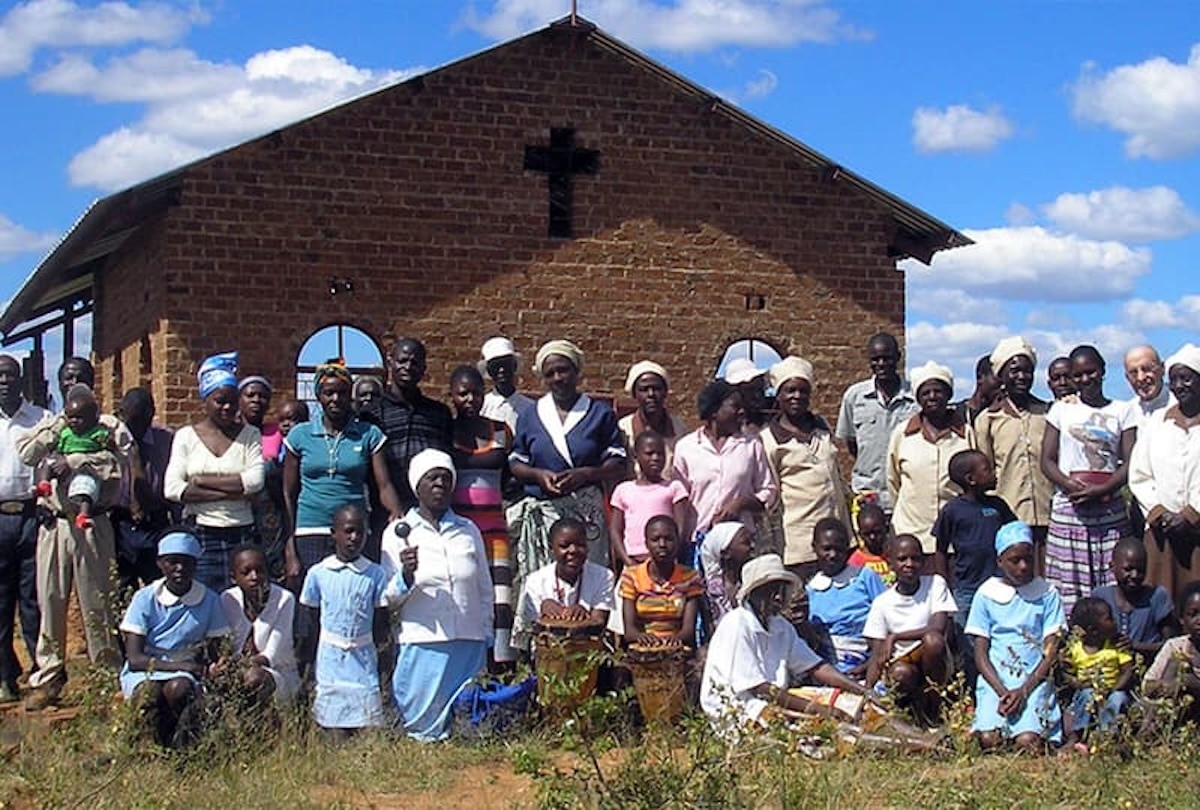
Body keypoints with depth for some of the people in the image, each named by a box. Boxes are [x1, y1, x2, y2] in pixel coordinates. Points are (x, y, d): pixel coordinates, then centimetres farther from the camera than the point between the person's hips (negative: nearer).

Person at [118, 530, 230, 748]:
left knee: (178, 688, -34)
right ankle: (161, 746, -13)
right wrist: (180, 665, -23)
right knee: (149, 693, -35)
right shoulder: (145, 599, -3)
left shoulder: (209, 601, 1)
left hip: (184, 674, 1)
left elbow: (216, 655, 4)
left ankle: (183, 744, -12)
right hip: (144, 673, -1)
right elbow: (134, 659, -10)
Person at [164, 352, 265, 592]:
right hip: (200, 535, 0)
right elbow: (171, 488, -5)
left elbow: (256, 481, -6)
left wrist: (201, 480, -7)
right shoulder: (186, 436, 7)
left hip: (242, 534, 0)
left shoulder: (250, 435, 9)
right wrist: (231, 492, -10)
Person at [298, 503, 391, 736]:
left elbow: (381, 624, 6)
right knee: (335, 728, -2)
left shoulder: (376, 574, 1)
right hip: (330, 656, 0)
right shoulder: (318, 573, 1)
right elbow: (310, 623, 7)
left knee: (369, 726, -7)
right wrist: (306, 665, 6)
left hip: (363, 657, 0)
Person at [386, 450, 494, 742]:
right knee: (424, 727, -3)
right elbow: (389, 598, 2)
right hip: (422, 646, -2)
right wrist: (406, 576, -19)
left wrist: (487, 641, 14)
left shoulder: (469, 530, 12)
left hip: (469, 644, 3)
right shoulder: (398, 533, 5)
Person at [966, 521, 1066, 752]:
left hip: (1034, 681, -1)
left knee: (1028, 742, -26)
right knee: (989, 739, -24)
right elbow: (980, 653, 5)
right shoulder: (987, 594, 7)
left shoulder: (1047, 593, 6)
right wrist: (1002, 692, -11)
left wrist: (1023, 690, -12)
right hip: (995, 681, 1)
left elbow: (1052, 651, 2)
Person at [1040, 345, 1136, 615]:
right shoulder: (1062, 409, 13)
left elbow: (1129, 463, 3)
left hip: (1110, 509, 0)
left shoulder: (1122, 411, 11)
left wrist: (1102, 490, -14)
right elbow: (1047, 460, 7)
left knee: (1113, 589, -6)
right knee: (1068, 586, -6)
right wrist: (1069, 485, -13)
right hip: (1068, 508, 0)